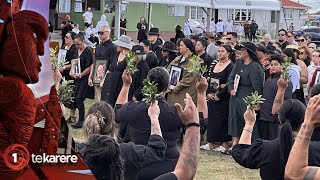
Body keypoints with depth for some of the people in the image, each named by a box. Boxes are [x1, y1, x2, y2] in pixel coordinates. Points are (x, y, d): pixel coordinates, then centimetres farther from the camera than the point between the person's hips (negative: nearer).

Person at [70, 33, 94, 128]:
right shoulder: (76, 51, 12)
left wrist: (80, 75, -14)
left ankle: (81, 121, -5)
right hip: (76, 78, 7)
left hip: (84, 78, -7)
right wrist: (71, 72, 1)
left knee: (79, 99, -10)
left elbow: (89, 67, -13)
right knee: (75, 99, 5)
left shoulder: (88, 52, -10)